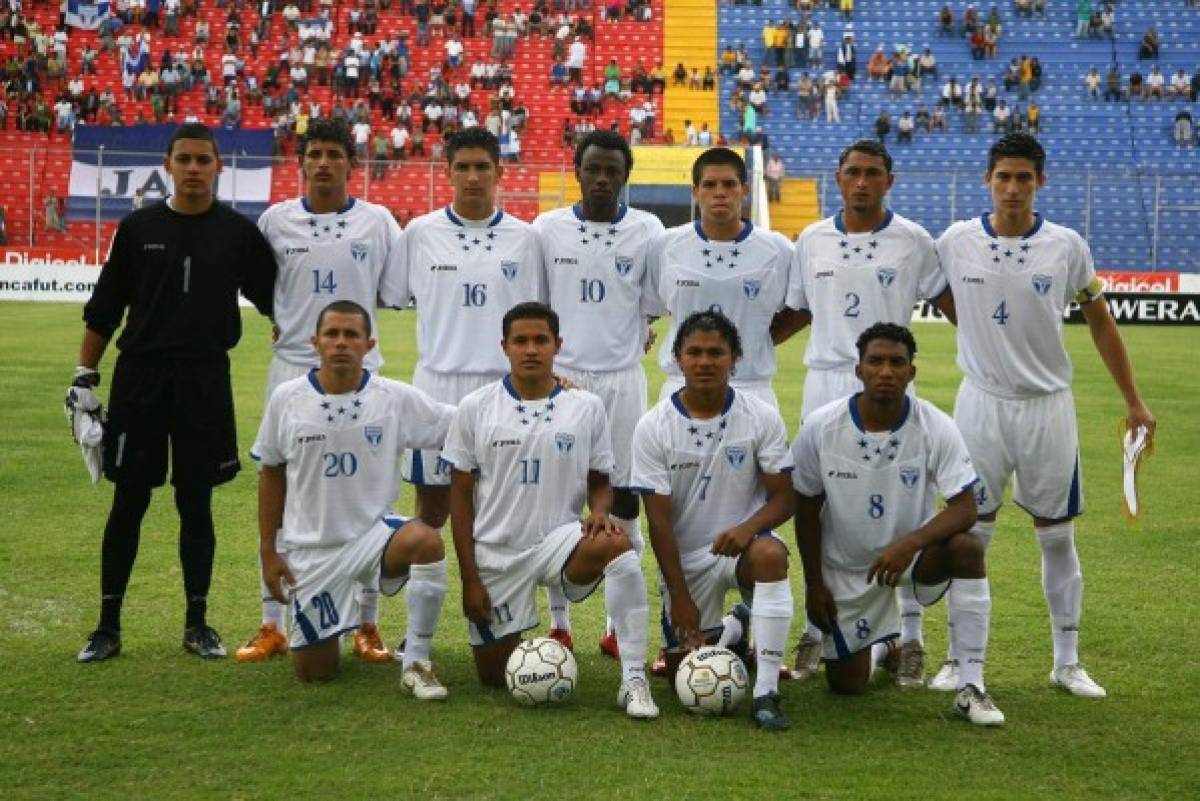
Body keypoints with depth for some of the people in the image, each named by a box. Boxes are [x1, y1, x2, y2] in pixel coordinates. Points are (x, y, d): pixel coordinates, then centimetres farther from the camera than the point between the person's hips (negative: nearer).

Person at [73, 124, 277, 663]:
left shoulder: (238, 233, 3)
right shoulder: (138, 229, 3)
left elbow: (275, 300, 9)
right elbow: (103, 309, 7)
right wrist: (84, 375, 4)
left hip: (206, 381, 0)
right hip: (139, 379, 0)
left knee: (197, 503, 6)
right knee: (128, 503, 4)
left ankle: (197, 624, 17)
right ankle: (108, 626, 12)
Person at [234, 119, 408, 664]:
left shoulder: (378, 222, 2)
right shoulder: (275, 221, 4)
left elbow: (392, 297, 3)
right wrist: (284, 323, 2)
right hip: (292, 369, 1)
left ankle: (367, 625, 12)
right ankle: (273, 626, 13)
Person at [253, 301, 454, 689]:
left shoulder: (396, 398, -6)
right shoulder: (286, 399, -4)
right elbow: (271, 476, 6)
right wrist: (268, 552, 5)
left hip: (372, 533, 0)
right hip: (309, 547, 1)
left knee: (425, 540, -35)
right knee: (315, 672, 0)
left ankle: (415, 663, -19)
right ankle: (309, 630, 39)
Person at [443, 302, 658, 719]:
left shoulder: (586, 407, 1)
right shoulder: (475, 408, -1)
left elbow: (600, 483, 9)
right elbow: (461, 496, 2)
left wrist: (600, 512, -17)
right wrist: (469, 578, -3)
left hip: (560, 539, -1)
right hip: (496, 554, 1)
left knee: (617, 544, -35)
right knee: (493, 675, 4)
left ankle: (633, 680, -32)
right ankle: (512, 635, 42)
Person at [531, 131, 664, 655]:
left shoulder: (648, 231, 0)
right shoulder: (546, 229, 2)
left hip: (622, 379, 0)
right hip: (560, 376, 0)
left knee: (623, 502, 2)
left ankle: (621, 626, 11)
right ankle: (558, 623, 14)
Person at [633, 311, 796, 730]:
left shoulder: (762, 418, -6)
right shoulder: (653, 427, -8)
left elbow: (782, 499, -6)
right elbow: (659, 518, -9)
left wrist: (747, 527, -29)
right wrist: (680, 597, -14)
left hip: (739, 544, -1)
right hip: (684, 561, 1)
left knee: (771, 553, -38)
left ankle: (766, 693, -32)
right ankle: (732, 629, 33)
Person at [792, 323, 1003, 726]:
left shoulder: (937, 428, -19)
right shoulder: (821, 427, -15)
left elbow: (964, 508, -24)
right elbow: (807, 508, -3)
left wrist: (909, 544, -40)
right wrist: (813, 583, -2)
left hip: (914, 553, -1)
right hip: (846, 568, 1)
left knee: (967, 547, -34)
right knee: (846, 685, 2)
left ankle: (970, 686, -25)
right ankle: (884, 646, 41)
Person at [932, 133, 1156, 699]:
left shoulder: (1067, 247, -4)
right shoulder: (956, 243, -5)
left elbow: (1100, 321, 5)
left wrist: (1133, 400, 6)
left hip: (1048, 406, 0)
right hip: (981, 404, 0)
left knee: (1058, 537, 7)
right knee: (969, 536, 3)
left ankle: (1067, 663, 17)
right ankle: (960, 659, 14)